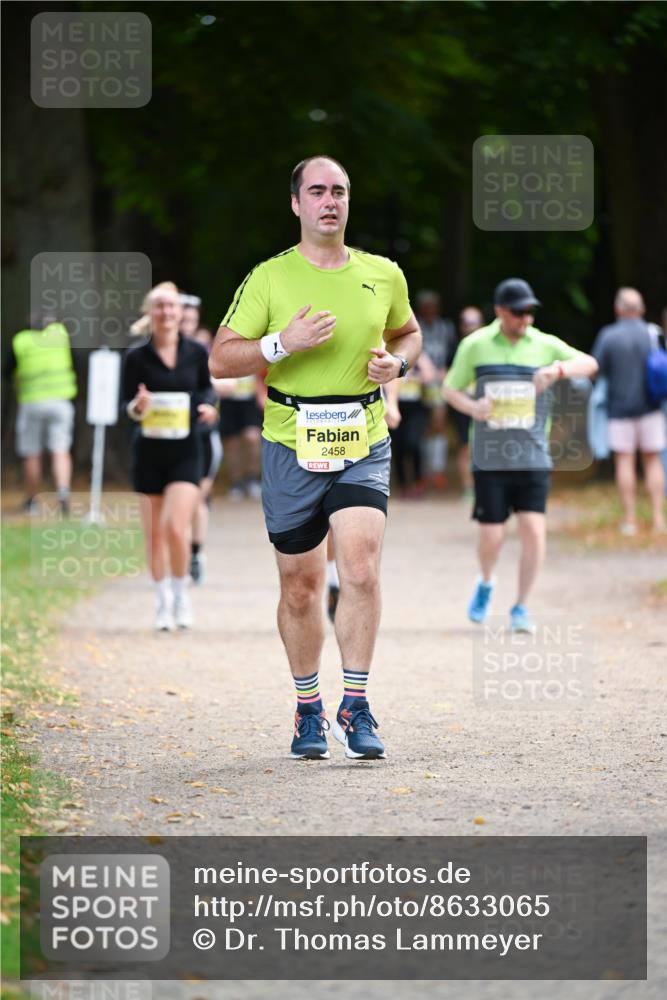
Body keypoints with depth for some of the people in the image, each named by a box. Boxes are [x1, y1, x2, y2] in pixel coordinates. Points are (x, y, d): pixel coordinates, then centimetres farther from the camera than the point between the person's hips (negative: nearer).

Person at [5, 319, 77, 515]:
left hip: (31, 403, 0)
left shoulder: (20, 342, -3)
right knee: (60, 451, -3)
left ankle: (31, 500, 14)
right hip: (60, 401, 0)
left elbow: (7, 372, 4)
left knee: (32, 456, 8)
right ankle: (63, 490, -24)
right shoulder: (60, 334, 0)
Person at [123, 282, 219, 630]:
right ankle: (162, 601, 24)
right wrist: (137, 406, -23)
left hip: (185, 451, -1)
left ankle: (181, 594, 8)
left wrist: (208, 405, -4)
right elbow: (127, 405, 0)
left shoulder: (197, 353, -1)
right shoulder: (136, 357, -4)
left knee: (177, 528, -14)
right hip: (149, 451, 1)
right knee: (154, 532, 7)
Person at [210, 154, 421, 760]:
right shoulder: (269, 279, -1)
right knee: (300, 588, 6)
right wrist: (282, 342, -17)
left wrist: (398, 362, 3)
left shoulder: (383, 275, 7)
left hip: (363, 444, 1)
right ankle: (309, 709, 24)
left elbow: (409, 332, 25)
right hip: (291, 444, -1)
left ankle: (356, 707, -10)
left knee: (361, 569, -18)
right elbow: (221, 360, -2)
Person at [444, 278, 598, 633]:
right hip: (489, 458, -1)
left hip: (532, 458, 1)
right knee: (491, 536, -2)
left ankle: (520, 607, 3)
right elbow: (450, 389, 10)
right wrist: (472, 407, -12)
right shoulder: (475, 345, 2)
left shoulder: (545, 345, 4)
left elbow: (589, 364, -7)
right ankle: (485, 584, 31)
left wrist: (558, 369, -27)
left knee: (533, 530, -11)